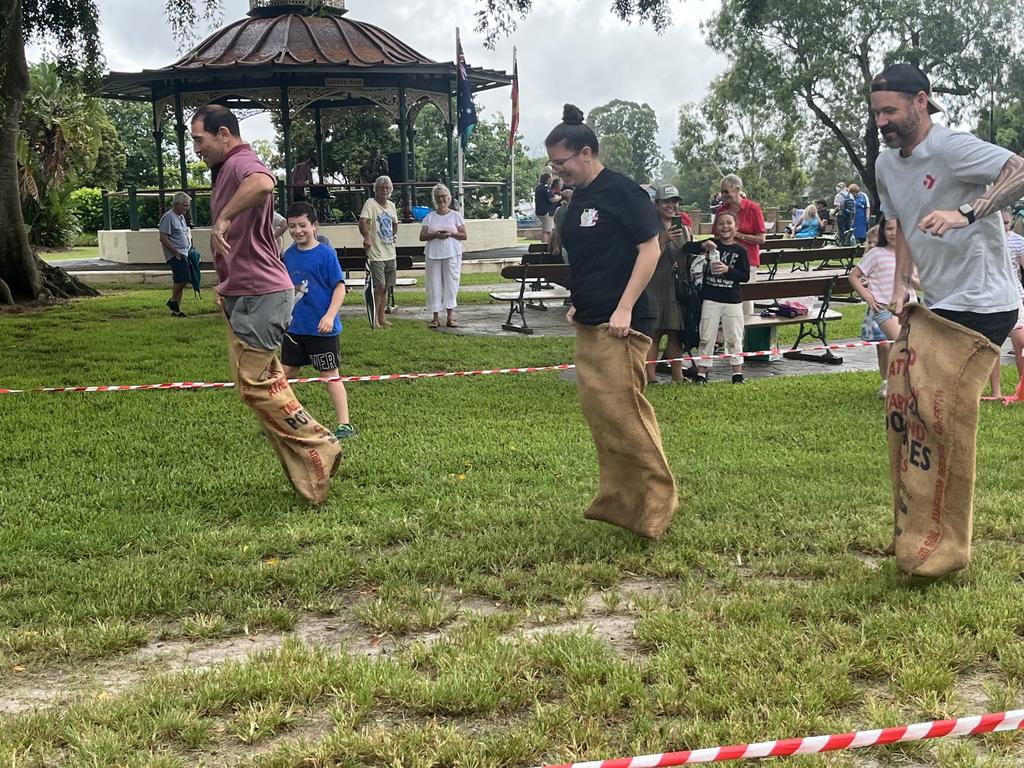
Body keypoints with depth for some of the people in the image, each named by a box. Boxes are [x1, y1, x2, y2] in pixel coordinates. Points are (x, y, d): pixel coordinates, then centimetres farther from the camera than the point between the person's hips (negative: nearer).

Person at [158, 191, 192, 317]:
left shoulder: (181, 217, 19)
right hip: (174, 255, -9)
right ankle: (173, 301, -3)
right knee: (183, 278, -21)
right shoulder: (168, 217, -10)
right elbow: (163, 238, -16)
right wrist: (176, 253, -17)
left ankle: (176, 309, 11)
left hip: (183, 254, 9)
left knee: (180, 281, 7)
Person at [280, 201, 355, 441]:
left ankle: (345, 425, 6)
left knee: (330, 375, -1)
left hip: (321, 329, -6)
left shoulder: (325, 253, -12)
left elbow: (339, 287, -13)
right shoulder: (289, 255, 6)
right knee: (286, 372, 13)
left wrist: (330, 316, -22)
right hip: (294, 327, 6)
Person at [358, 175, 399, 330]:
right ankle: (374, 320, -3)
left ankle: (382, 318, 22)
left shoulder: (391, 205, 11)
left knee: (385, 287, 12)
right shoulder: (370, 203, -11)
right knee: (380, 286, -11)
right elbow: (362, 222, -27)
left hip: (390, 254, 7)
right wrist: (367, 237, -43)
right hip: (376, 254, -7)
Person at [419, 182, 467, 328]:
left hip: (452, 254, -1)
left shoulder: (455, 215, 5)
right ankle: (436, 316, 6)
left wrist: (451, 233, -14)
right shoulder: (429, 217, 9)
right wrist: (435, 235, -13)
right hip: (433, 254, 1)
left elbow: (464, 236, 3)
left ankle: (450, 316, 3)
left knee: (451, 282, -2)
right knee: (434, 283, 0)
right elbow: (422, 237, 4)